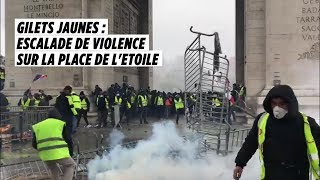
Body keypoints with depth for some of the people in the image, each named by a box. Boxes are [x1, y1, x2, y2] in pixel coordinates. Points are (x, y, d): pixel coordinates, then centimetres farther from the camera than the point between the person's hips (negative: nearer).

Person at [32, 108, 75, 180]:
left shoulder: (38, 126, 19)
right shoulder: (61, 124, 8)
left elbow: (34, 144, 17)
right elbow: (68, 140, 6)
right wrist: (71, 152, 21)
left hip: (45, 155, 4)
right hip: (59, 153, -4)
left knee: (54, 171, 27)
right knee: (71, 165, 19)